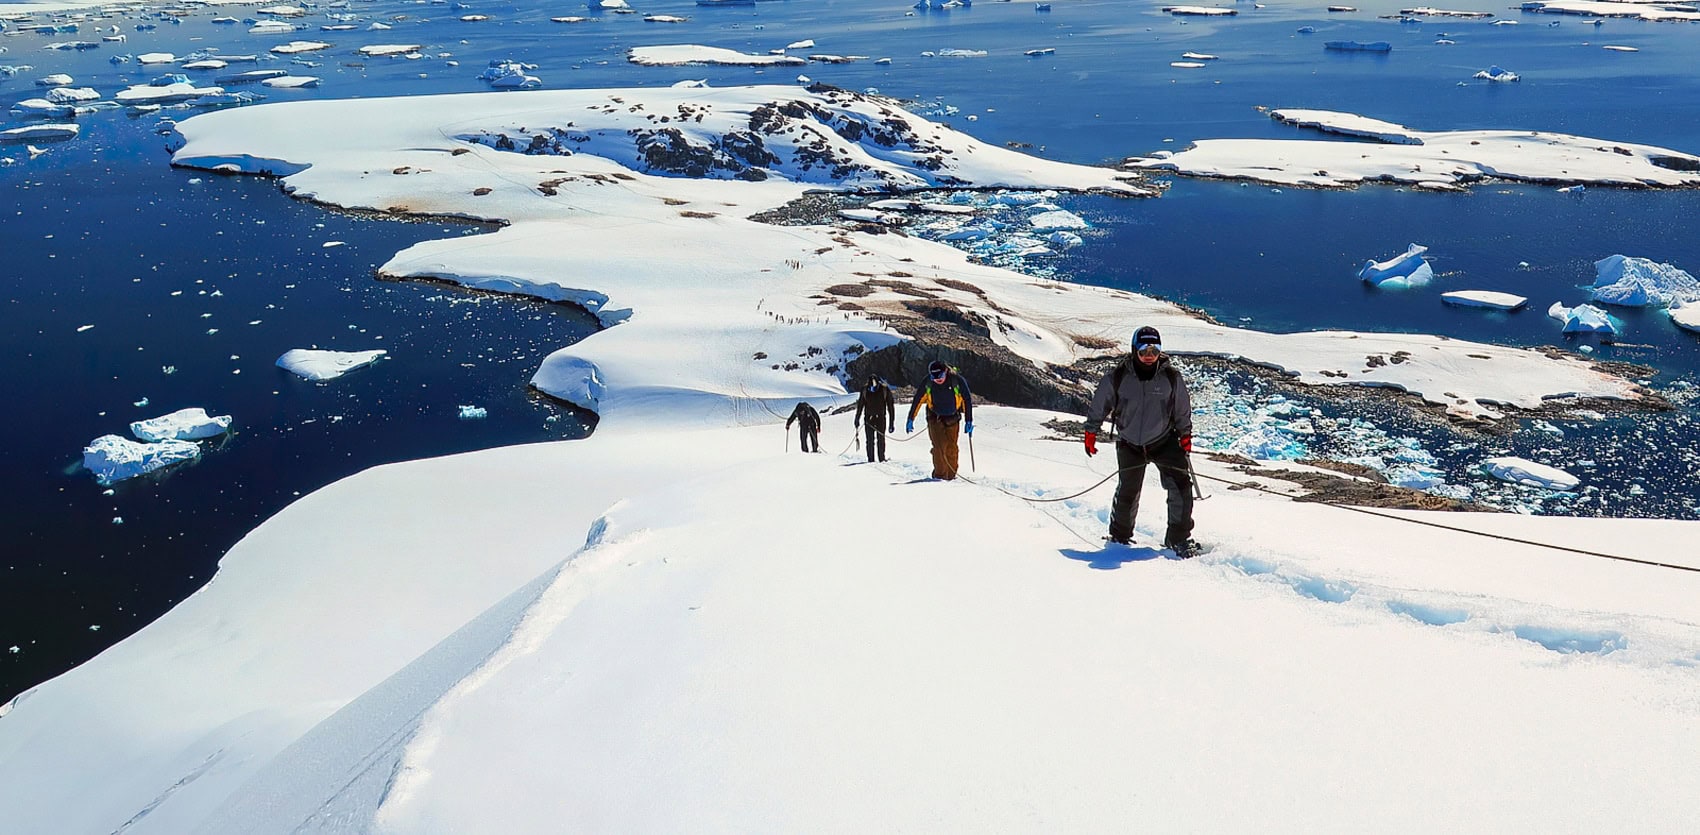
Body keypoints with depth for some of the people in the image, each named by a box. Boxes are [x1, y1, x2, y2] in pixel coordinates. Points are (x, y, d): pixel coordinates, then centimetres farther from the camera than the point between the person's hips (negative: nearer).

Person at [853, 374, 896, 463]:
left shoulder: (885, 389, -5)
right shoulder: (865, 390, -1)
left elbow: (890, 406, -2)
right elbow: (860, 405, 11)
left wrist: (891, 423, -4)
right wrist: (857, 419, 11)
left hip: (881, 418, -1)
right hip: (869, 418, 1)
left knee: (881, 439, -1)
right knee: (870, 440, -2)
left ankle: (882, 458, 7)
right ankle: (870, 459, 3)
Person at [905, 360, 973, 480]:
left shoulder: (957, 380, -18)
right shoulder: (927, 383, -15)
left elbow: (967, 400, -9)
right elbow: (917, 400, -4)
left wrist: (968, 421, -10)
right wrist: (910, 419, -3)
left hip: (952, 418, 0)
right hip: (935, 418, 0)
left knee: (951, 447, -3)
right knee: (939, 446, -13)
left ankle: (951, 474, 10)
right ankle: (940, 473, -6)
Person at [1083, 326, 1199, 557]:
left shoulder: (1171, 377, -9)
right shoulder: (1118, 377, -12)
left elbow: (1182, 410, 5)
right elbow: (1099, 405, 0)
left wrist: (1185, 434, 6)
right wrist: (1091, 432, 3)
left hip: (1164, 441, 1)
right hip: (1129, 444, 0)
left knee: (1180, 484, -12)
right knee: (1127, 491, 8)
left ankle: (1178, 537, 3)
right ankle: (1120, 536, 31)